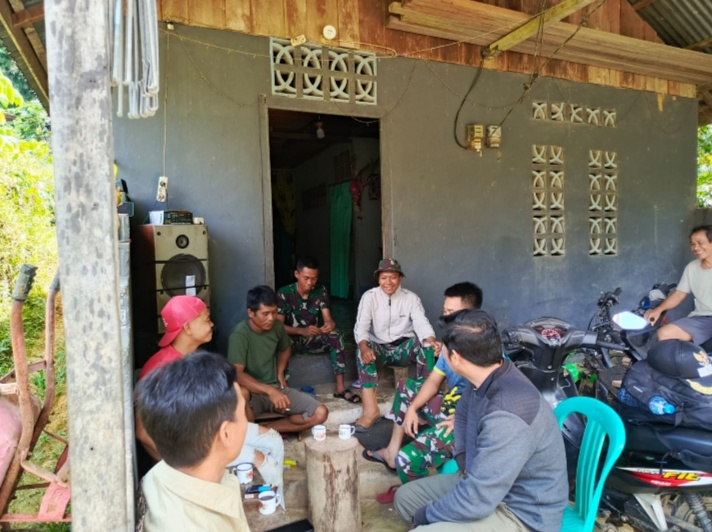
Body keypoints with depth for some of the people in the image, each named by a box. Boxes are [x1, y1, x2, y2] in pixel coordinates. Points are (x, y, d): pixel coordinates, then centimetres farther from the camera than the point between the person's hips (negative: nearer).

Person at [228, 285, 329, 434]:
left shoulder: (277, 326, 0)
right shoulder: (240, 334, -19)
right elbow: (237, 374, -29)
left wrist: (280, 372, 7)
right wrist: (269, 391, -38)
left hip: (276, 387, 6)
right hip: (252, 392, -6)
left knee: (320, 413, -12)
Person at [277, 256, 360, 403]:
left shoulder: (321, 292, -2)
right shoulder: (284, 293, -12)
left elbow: (328, 319, -9)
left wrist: (330, 325, -36)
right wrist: (302, 331, -37)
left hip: (313, 339, 3)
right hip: (291, 339, -3)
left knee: (336, 336, -27)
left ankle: (340, 388, -24)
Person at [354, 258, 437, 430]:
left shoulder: (411, 298, -2)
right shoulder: (369, 297, -5)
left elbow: (421, 323, -15)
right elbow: (361, 326, -16)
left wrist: (432, 340, -40)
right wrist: (364, 347, -39)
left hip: (403, 348, 1)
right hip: (379, 348, 0)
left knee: (425, 344, -30)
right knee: (362, 351, -33)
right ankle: (371, 409, -36)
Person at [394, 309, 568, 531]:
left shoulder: (507, 416, -33)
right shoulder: (488, 377, -5)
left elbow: (475, 501, -30)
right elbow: (463, 414, 18)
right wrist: (465, 462, 5)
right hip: (492, 482, 9)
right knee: (405, 497, 11)